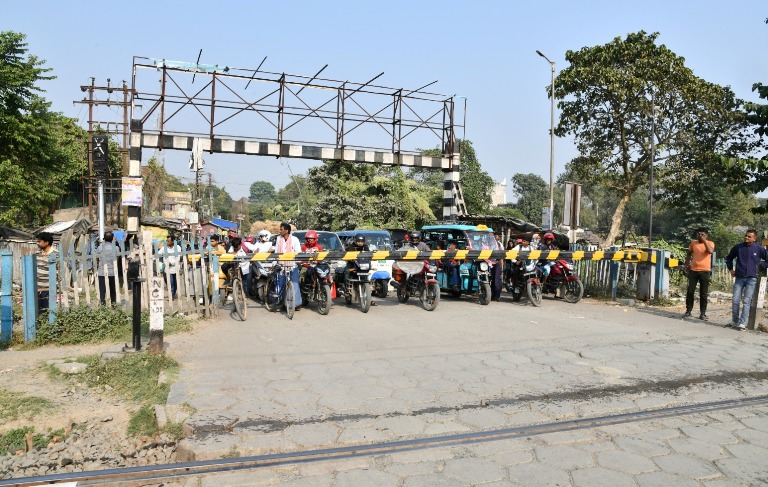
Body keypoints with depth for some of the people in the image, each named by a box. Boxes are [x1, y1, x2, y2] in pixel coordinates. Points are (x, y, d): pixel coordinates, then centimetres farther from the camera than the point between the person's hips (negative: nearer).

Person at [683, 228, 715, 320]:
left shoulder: (710, 243, 0)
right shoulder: (693, 243, 8)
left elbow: (710, 251, -22)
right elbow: (689, 253, 21)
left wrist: (704, 241, -18)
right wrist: (687, 263, 9)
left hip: (705, 271, -2)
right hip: (693, 270, 2)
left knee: (703, 293, 3)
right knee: (690, 291, 3)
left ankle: (702, 313, 7)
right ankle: (688, 311, 11)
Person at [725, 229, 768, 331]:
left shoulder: (759, 249, -2)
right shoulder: (738, 247, 4)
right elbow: (729, 258, 19)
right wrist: (731, 269, 12)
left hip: (751, 279, -2)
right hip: (739, 278, 2)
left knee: (747, 302, -3)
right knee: (735, 301, 3)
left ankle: (742, 324, -3)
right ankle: (734, 322, 14)